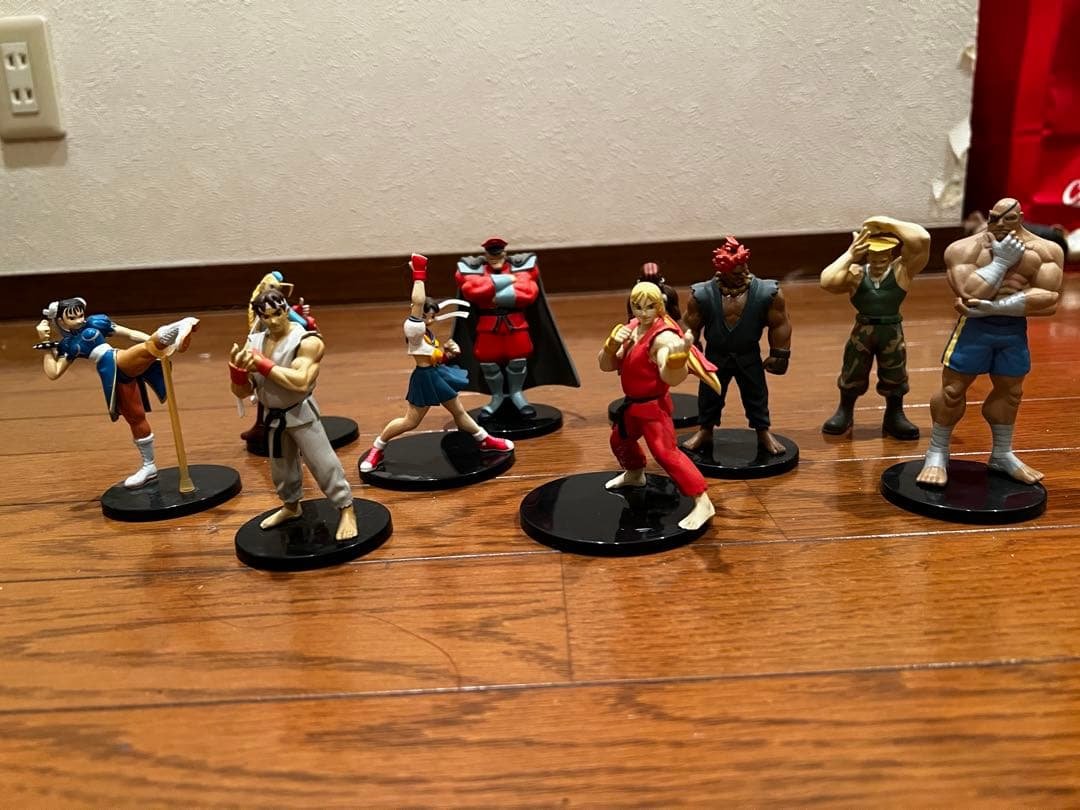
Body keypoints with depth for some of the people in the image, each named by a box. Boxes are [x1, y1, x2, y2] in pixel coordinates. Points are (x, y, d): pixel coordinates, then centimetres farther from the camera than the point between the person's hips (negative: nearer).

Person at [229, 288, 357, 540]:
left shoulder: (306, 341, -19)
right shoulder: (254, 342, -3)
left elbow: (300, 383, -33)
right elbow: (242, 392, 1)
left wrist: (263, 364, -29)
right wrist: (237, 368, -21)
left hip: (300, 414, -6)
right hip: (273, 415, 6)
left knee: (323, 464, 0)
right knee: (281, 467, 23)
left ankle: (346, 511, 16)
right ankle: (291, 506, 47)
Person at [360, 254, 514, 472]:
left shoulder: (428, 333, 11)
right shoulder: (412, 329, -17)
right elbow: (418, 302, -32)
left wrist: (448, 353, 2)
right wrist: (419, 275, -28)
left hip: (439, 374, 8)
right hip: (425, 378, -8)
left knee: (459, 412, 20)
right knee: (410, 421, -2)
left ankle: (485, 441, 35)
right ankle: (376, 450, 14)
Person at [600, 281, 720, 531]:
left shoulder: (664, 336, -24)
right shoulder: (631, 329, 0)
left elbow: (671, 378, -38)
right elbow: (606, 366, 0)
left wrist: (678, 355, -58)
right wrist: (612, 344, -20)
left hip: (654, 406, -9)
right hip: (632, 403, 9)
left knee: (666, 452, -18)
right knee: (620, 441, 27)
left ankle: (702, 502, -15)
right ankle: (635, 474, 57)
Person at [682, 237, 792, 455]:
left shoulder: (767, 293, -20)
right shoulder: (701, 295, -20)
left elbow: (780, 325, -8)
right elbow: (691, 327, -6)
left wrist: (779, 354, -5)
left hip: (749, 355, 0)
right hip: (716, 355, 0)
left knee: (756, 394, 13)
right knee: (709, 394, 14)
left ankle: (764, 432, 31)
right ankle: (704, 430, 34)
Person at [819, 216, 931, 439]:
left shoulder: (902, 270, -4)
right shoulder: (855, 273, -4)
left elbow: (923, 239, -18)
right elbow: (826, 282, -21)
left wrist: (887, 223, -15)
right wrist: (849, 255, -15)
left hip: (892, 332, 0)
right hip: (862, 332, 0)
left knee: (894, 378, 15)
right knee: (851, 377, 16)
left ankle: (894, 416, 37)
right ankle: (844, 412, 39)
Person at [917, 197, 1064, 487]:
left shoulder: (1047, 251, -4)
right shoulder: (964, 248, -9)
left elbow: (1049, 300, -15)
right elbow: (970, 293, -20)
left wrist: (995, 306, -23)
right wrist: (1001, 262, -19)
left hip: (1016, 329, 3)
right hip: (975, 327, -3)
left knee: (1010, 393, 15)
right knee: (952, 391, -1)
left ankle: (1002, 455, 32)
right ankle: (937, 454, 14)